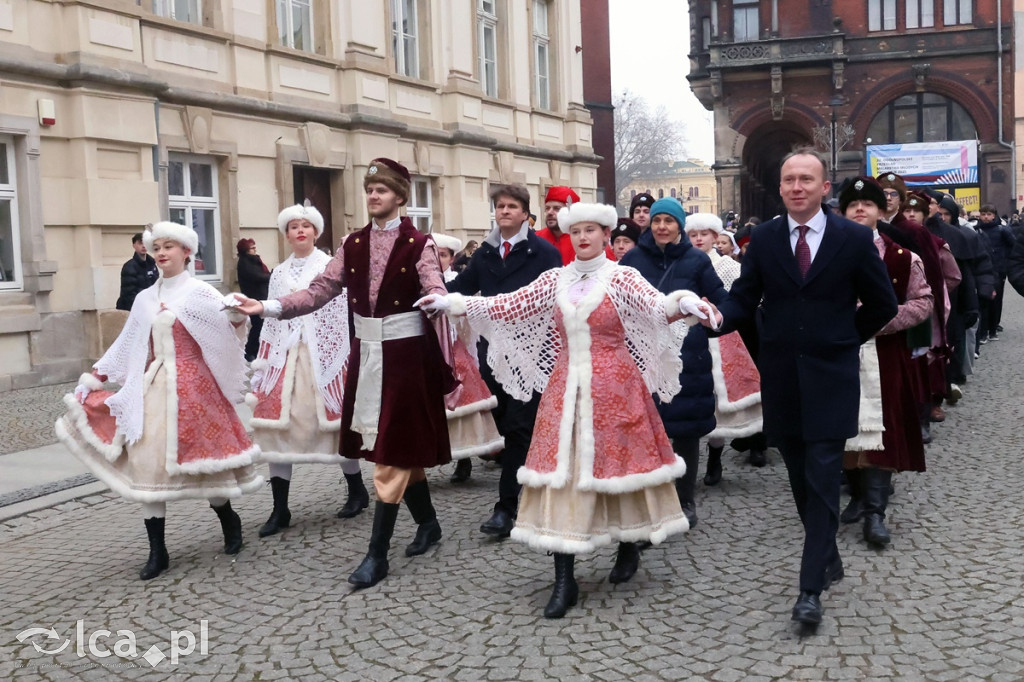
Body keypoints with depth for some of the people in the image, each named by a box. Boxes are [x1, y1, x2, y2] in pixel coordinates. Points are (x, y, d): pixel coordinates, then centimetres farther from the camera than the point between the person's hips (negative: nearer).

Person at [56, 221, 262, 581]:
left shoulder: (199, 293, -2)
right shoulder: (145, 299, 12)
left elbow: (229, 327, -13)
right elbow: (125, 345, 18)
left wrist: (239, 316, -33)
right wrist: (93, 377, 17)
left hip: (191, 387, -5)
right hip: (152, 388, 5)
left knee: (199, 459, -1)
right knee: (147, 462, -2)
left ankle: (229, 521, 26)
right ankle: (157, 551, 4)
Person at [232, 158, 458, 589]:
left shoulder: (418, 244, -6)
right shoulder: (353, 244, 9)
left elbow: (436, 292, -18)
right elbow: (320, 290, 4)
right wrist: (269, 308, -6)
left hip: (406, 355, -5)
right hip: (366, 354, 5)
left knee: (393, 450, -2)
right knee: (401, 449, 14)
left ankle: (377, 554, 3)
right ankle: (428, 524, 33)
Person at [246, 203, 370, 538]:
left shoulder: (332, 267, 2)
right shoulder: (279, 273, 15)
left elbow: (344, 315, -4)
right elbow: (271, 322, 15)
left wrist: (348, 359, -12)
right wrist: (262, 367, 11)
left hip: (324, 355, -4)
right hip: (285, 358, 4)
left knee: (334, 422, 2)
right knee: (276, 426, -1)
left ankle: (357, 491, 23)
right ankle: (280, 510, 6)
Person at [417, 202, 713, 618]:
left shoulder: (621, 278, -3)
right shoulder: (555, 280, 8)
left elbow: (659, 307, -18)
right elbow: (509, 306, 4)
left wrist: (684, 304, -41)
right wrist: (454, 304, -4)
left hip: (612, 388, -3)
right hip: (566, 388, 3)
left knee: (617, 461, 6)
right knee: (562, 469, -1)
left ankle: (629, 549, 34)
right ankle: (564, 581, 3)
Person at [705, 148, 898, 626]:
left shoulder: (854, 238, -3)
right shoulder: (762, 238, 3)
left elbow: (882, 304, 6)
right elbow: (744, 298, 0)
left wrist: (845, 339, 7)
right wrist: (718, 317, -20)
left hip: (831, 375, -3)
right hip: (781, 375, 3)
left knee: (822, 480, -6)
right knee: (802, 479, 12)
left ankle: (811, 587, -2)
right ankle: (828, 558, 32)